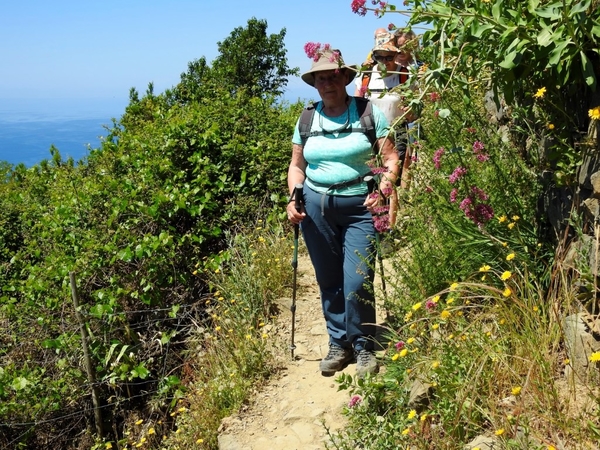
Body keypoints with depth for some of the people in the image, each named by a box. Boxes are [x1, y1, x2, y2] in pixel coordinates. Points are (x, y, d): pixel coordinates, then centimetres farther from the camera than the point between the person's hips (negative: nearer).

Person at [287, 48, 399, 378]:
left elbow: (390, 158, -2)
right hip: (315, 205, 3)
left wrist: (385, 185, -20)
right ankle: (338, 344, 26)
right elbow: (297, 165, 15)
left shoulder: (369, 113, -1)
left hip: (359, 205, -3)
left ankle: (364, 347, 13)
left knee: (357, 281, -9)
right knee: (328, 280, 10)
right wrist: (293, 198, -1)